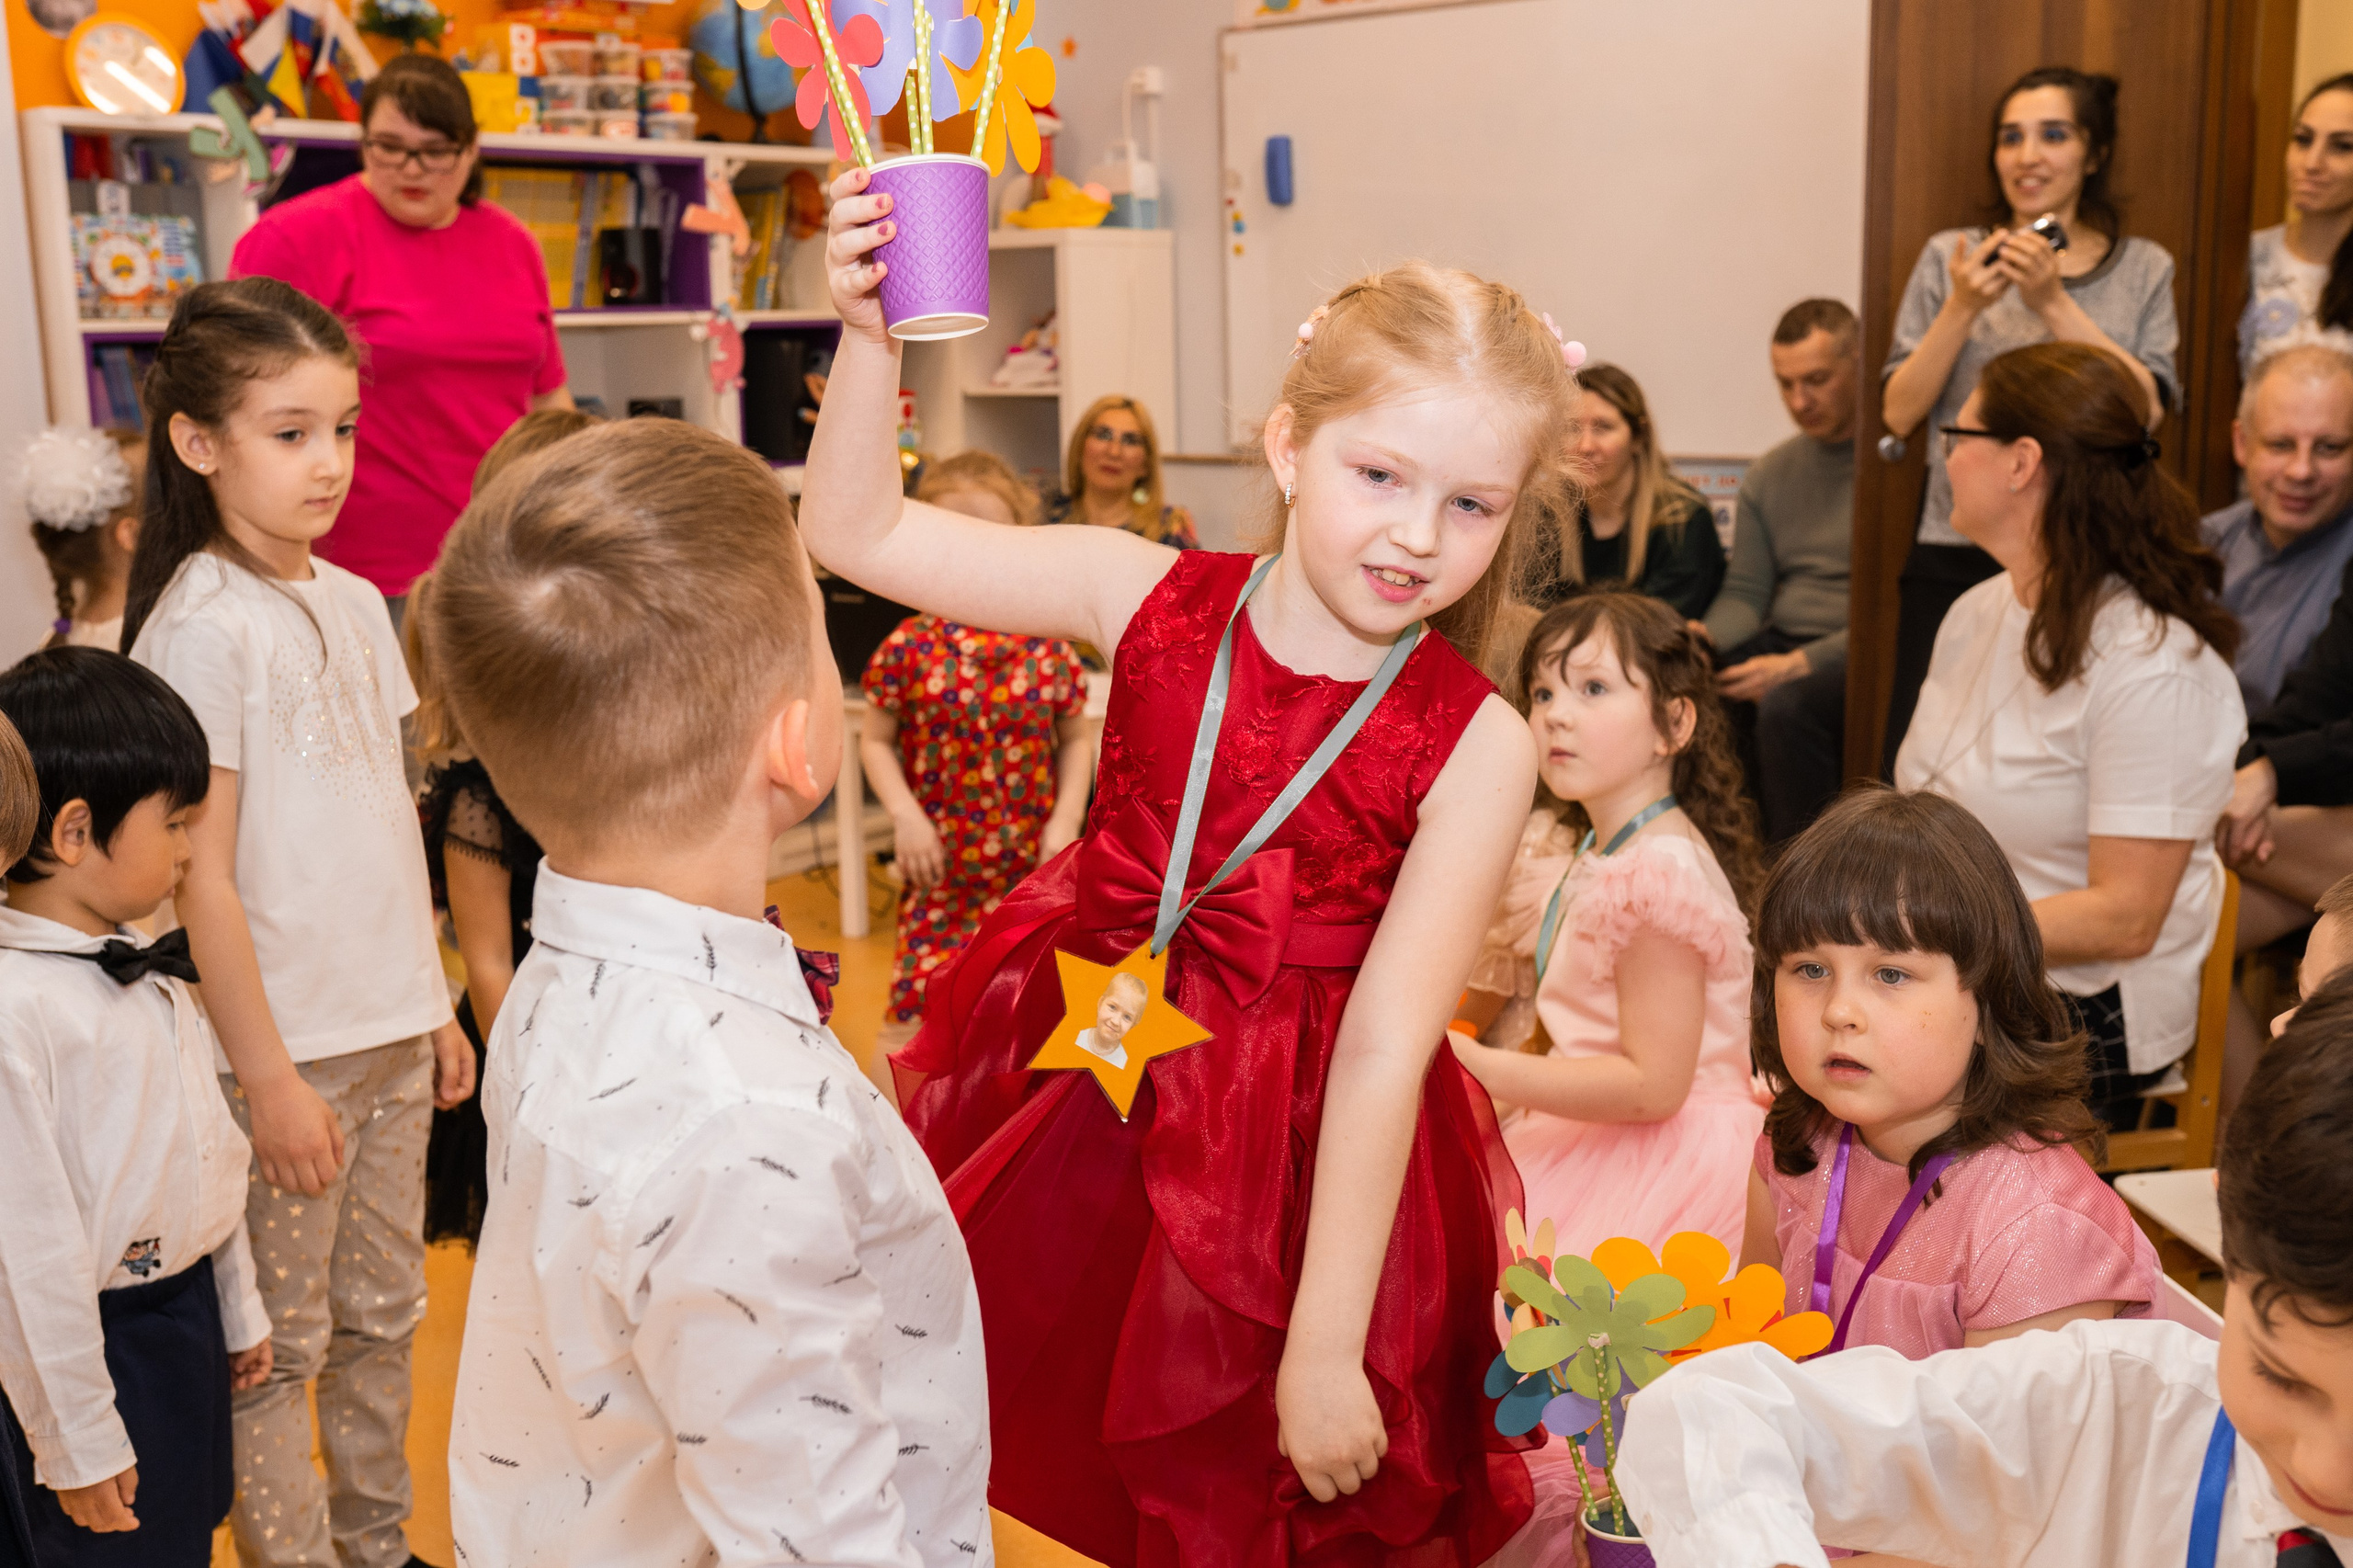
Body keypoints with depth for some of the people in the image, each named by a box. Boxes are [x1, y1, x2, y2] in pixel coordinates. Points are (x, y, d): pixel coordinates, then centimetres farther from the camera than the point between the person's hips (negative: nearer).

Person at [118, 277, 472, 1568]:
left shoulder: (355, 604, 7)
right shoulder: (203, 628, -14)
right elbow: (201, 878, -15)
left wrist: (437, 1004, 14)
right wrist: (267, 1076, -14)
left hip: (389, 1029, 7)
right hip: (288, 1041, -7)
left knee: (384, 1312, 17)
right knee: (278, 1344, 6)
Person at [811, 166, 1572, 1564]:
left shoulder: (1473, 746, -15)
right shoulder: (1150, 595, -7)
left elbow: (1385, 1046, -17)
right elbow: (859, 535, -1)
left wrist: (1324, 1347, -15)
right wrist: (872, 337, -17)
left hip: (1301, 1162, -2)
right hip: (1076, 1084, 3)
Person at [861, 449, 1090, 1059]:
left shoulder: (1048, 646, -3)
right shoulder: (910, 648, -7)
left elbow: (1076, 740, 6)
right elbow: (875, 740, 1)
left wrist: (1066, 821, -6)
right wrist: (906, 815, -12)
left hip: (1030, 869, 2)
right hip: (941, 870, -1)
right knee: (912, 1014, -5)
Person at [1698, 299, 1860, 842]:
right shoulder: (1768, 474, 14)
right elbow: (1745, 592, 12)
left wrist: (1801, 664, -23)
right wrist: (1701, 638, -11)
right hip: (1782, 643, 6)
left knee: (1787, 704, -35)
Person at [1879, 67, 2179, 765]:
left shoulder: (2144, 268, 8)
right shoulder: (1951, 257, 7)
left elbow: (2148, 409, -6)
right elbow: (1900, 413, 2)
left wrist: (2053, 301, -12)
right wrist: (1963, 308, -10)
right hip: (1956, 557, 0)